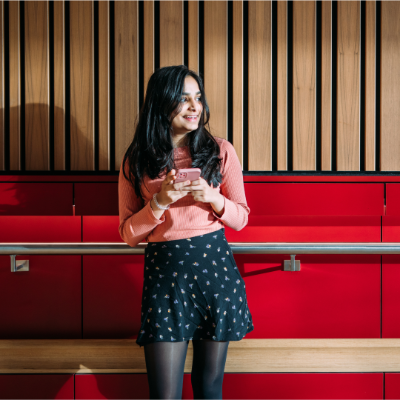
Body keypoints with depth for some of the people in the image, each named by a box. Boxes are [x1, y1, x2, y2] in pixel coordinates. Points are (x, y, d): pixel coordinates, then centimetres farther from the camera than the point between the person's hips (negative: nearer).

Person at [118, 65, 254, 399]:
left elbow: (241, 218, 8)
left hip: (215, 265, 1)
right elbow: (129, 234, 2)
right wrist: (160, 201, -15)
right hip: (163, 270, -1)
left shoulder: (221, 151, 3)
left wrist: (212, 197, -12)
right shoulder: (137, 161, 2)